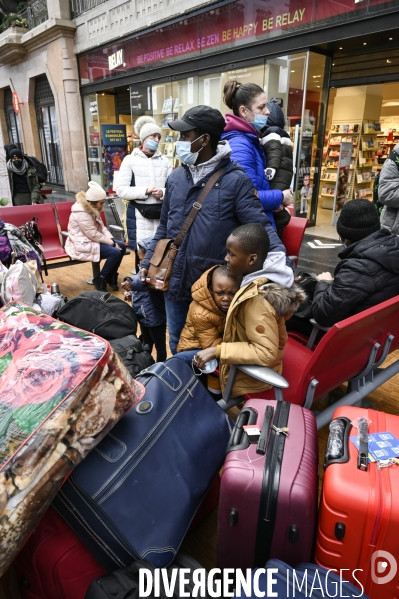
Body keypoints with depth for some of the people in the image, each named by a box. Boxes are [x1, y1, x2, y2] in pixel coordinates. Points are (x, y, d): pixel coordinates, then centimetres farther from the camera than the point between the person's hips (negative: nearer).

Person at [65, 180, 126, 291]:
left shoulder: (92, 209, 9)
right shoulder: (81, 213, -23)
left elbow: (102, 227, 8)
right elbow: (94, 235, -24)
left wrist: (112, 240, -7)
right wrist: (112, 243, -17)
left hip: (92, 240, 10)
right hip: (82, 244, -10)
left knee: (122, 246, 0)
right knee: (115, 252, -22)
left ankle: (111, 276, 13)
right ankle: (100, 280, -4)